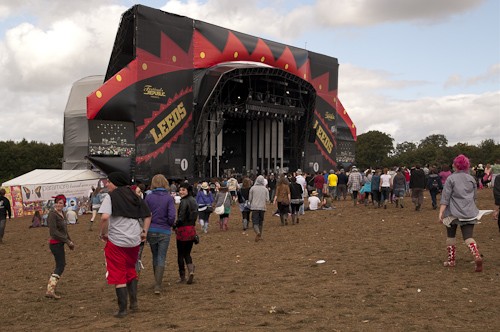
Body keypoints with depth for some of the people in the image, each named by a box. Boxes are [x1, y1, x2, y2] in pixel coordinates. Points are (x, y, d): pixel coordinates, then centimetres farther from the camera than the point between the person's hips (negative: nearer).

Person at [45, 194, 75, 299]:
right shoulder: (53, 214, -17)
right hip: (55, 243, -9)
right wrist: (67, 241, -19)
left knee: (61, 265, 17)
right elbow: (54, 232, -22)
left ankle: (51, 287, 26)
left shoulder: (62, 213, 11)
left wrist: (70, 241, 14)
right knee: (60, 266, -8)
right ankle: (50, 290, -8)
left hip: (60, 243, 9)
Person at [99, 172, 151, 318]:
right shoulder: (135, 197, 11)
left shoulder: (111, 197, -8)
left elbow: (104, 217, -22)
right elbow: (148, 215, 13)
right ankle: (134, 302, 21)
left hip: (116, 241, -5)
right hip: (134, 240, 6)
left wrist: (103, 233, -9)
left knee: (118, 274, 5)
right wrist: (144, 231, 15)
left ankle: (122, 309, 7)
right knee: (131, 270, 23)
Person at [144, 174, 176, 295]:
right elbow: (172, 216, -14)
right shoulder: (169, 198, -8)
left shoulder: (148, 197, -4)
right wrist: (171, 224, 6)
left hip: (151, 231, 2)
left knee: (155, 257, 19)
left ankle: (157, 283, 29)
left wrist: (148, 225, 12)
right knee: (161, 258, 4)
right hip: (164, 231, -2)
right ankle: (158, 286, -4)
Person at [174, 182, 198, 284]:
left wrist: (175, 226, -2)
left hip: (183, 230, -8)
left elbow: (181, 218, -19)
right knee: (187, 253, 15)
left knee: (181, 254, 6)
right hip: (192, 229, 8)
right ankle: (191, 270, -6)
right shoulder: (193, 201, 9)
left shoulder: (184, 202, -16)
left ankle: (182, 277, 11)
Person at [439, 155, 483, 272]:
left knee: (451, 236, 13)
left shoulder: (451, 178, -4)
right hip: (469, 213, 3)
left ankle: (451, 260, 19)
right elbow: (474, 197, 18)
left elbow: (445, 197, -11)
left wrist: (441, 212, -13)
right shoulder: (471, 179, 9)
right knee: (468, 236, -1)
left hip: (453, 213, -3)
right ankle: (477, 257, -24)